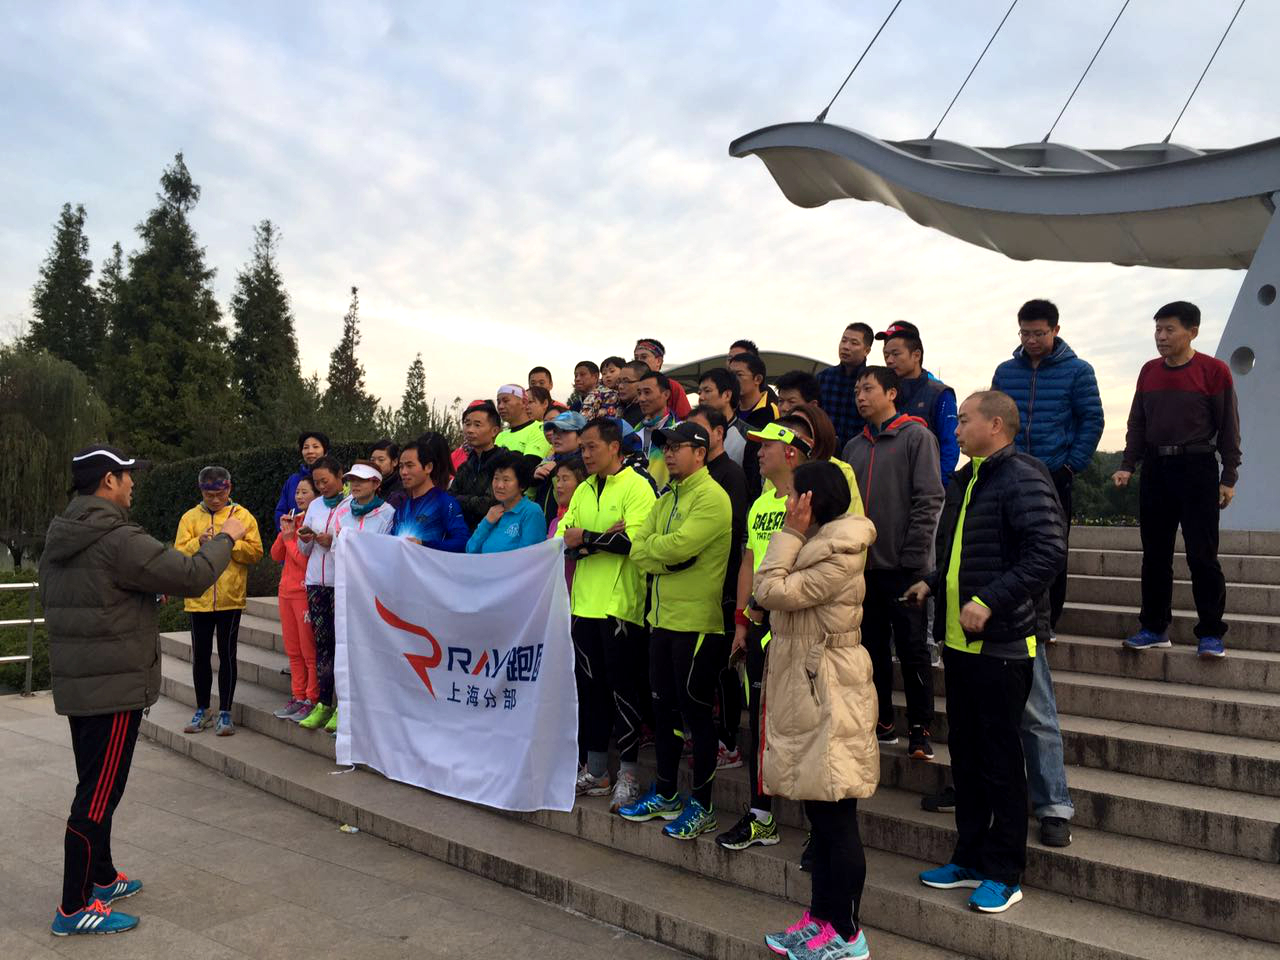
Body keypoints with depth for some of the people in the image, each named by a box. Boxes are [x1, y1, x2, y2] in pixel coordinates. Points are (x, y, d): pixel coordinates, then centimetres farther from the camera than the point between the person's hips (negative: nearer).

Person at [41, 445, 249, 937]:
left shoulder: (59, 538, 9)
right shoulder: (118, 540, -21)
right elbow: (192, 576, -19)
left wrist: (146, 594, 18)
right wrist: (226, 538, -2)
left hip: (75, 681, 10)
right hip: (114, 685, -10)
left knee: (95, 786, 20)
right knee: (98, 794, -1)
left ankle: (102, 878, 33)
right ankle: (74, 908, 7)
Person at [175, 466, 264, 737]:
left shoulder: (243, 517, 2)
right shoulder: (190, 518, 6)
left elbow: (255, 552, -4)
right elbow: (179, 553, 0)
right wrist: (199, 542, -17)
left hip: (231, 599, -2)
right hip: (198, 599, 2)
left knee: (227, 654, 3)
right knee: (200, 655, 10)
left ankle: (225, 713, 12)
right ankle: (202, 710, 24)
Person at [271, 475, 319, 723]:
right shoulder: (294, 520, 13)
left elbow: (307, 561, -19)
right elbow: (276, 556, 11)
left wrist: (290, 538, -10)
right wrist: (284, 532, -2)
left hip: (305, 591, -8)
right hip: (286, 591, 8)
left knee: (309, 652, -1)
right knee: (293, 651, 14)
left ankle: (312, 700, 6)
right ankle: (298, 696, 23)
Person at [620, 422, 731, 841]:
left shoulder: (712, 497, -12)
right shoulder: (666, 500, 15)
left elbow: (680, 545, -24)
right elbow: (638, 549, 6)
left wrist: (653, 547, -6)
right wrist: (667, 556, -12)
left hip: (697, 621, -8)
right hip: (663, 617, 8)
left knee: (695, 710, 0)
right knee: (664, 705, 15)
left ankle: (702, 804, 12)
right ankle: (665, 794, 29)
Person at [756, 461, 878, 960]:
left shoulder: (839, 556, -17)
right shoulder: (821, 544, 13)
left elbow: (772, 592, -18)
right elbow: (769, 594, 10)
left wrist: (790, 532, -14)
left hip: (826, 690, -10)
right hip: (803, 686, 10)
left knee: (835, 816, 0)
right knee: (819, 812, 16)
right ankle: (821, 915, 28)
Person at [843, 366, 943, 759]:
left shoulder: (917, 436, -4)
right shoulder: (854, 447, 15)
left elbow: (929, 499, -10)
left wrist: (912, 556, -16)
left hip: (904, 566, -6)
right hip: (864, 566, 6)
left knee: (913, 649, 1)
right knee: (873, 648, 12)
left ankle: (920, 729, 11)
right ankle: (882, 722, 23)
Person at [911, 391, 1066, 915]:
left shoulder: (1023, 479, -14)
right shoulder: (965, 480, 15)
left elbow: (1049, 552, -23)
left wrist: (989, 602, -25)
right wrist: (933, 585, 12)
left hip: (1000, 642, -9)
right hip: (959, 640, 9)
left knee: (1000, 759, 2)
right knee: (965, 753, 15)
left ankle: (1004, 875, 15)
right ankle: (970, 858, 28)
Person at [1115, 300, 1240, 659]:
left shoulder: (1214, 370, -4)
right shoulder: (1149, 371, 10)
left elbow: (1228, 427, -3)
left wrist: (1229, 477, -6)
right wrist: (1127, 465, 5)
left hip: (1197, 468, -5)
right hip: (1156, 468, 5)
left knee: (1202, 555, -3)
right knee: (1155, 554, 8)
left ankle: (1211, 633, 6)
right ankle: (1154, 627, 17)